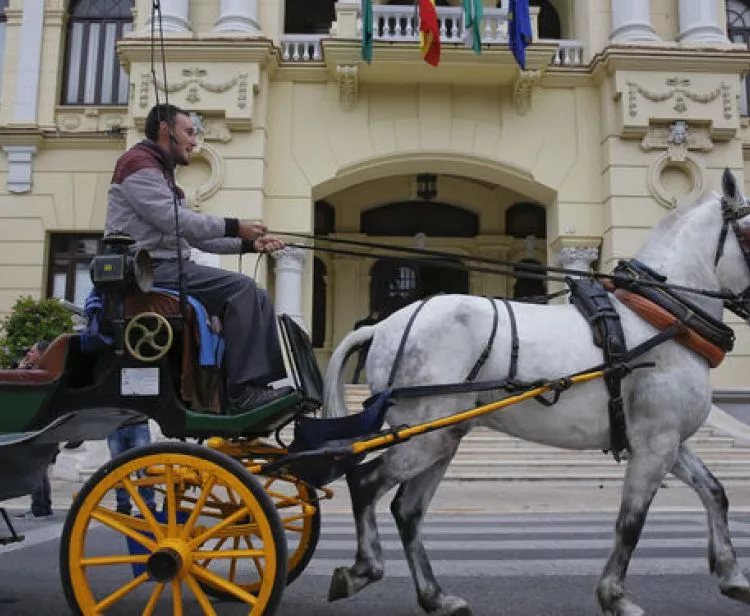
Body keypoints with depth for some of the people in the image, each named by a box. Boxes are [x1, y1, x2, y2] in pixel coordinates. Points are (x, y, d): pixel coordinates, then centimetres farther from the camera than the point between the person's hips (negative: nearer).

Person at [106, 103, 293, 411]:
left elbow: (196, 235, 19)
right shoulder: (139, 163, -4)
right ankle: (243, 389, -24)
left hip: (168, 267, 10)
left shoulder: (163, 174, 27)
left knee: (256, 297, -1)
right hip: (149, 269, -10)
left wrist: (248, 243, 8)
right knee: (240, 288, -23)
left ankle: (280, 380, -5)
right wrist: (235, 227, -13)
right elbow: (175, 221, -17)